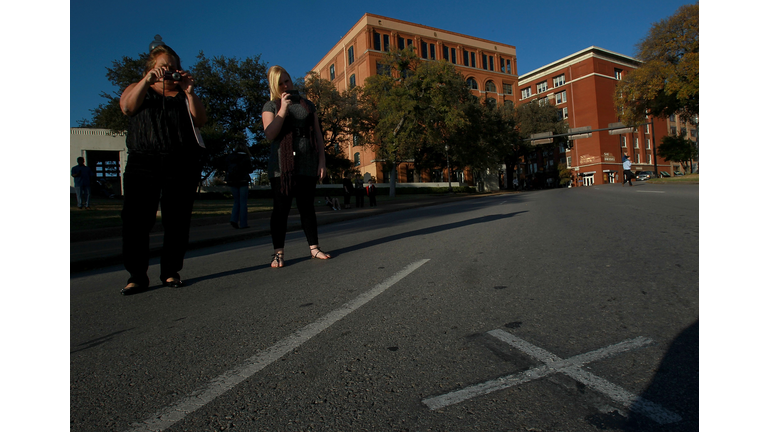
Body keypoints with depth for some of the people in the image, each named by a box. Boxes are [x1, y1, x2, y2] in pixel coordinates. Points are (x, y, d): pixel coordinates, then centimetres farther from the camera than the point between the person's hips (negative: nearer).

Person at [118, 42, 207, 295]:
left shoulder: (185, 95, 20)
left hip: (182, 166, 0)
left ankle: (171, 272, 9)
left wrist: (189, 92, -6)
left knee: (176, 221, -1)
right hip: (143, 164, 0)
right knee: (136, 220, -7)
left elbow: (200, 121, 4)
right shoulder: (137, 89, 21)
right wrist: (148, 80, -10)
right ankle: (137, 276, 1)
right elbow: (127, 107, -2)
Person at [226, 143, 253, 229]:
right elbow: (250, 170, -7)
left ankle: (233, 219, -4)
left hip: (232, 182, 4)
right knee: (243, 202, 1)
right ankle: (243, 224, 0)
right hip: (243, 181, -4)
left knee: (236, 202, 15)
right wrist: (251, 167, 12)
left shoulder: (229, 157, 9)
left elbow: (227, 170, 10)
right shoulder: (245, 156, -5)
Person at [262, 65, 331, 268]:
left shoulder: (307, 105, 14)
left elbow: (318, 134, 12)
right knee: (281, 209, -2)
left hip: (308, 165, 2)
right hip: (282, 165, -2)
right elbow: (270, 134, -8)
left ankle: (313, 248, 14)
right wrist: (283, 109, -12)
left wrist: (322, 160, 3)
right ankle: (279, 253, 2)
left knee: (307, 207, 7)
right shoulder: (271, 106, 7)